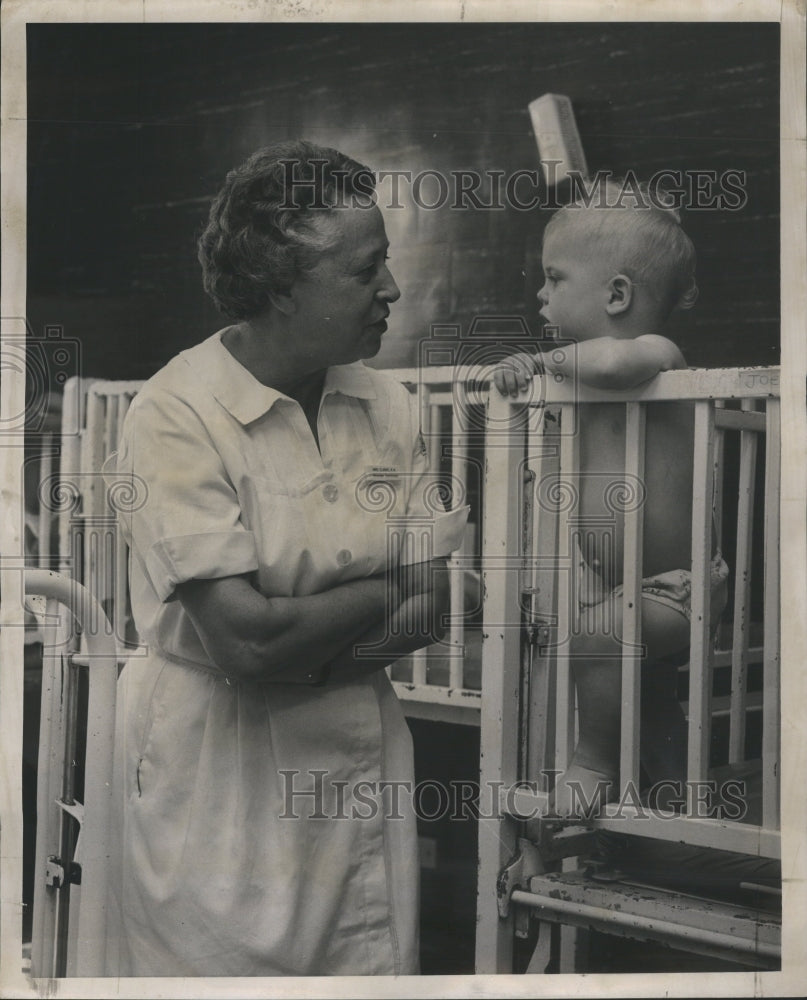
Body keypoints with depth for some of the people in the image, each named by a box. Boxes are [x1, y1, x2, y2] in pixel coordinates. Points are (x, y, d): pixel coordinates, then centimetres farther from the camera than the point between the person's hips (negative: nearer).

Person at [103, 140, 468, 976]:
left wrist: (299, 642, -16)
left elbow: (437, 610, 0)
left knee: (376, 965, 9)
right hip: (217, 772, -5)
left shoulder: (386, 404, 2)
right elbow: (243, 639, -23)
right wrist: (400, 583, -9)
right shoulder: (176, 415, -16)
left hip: (358, 751, 5)